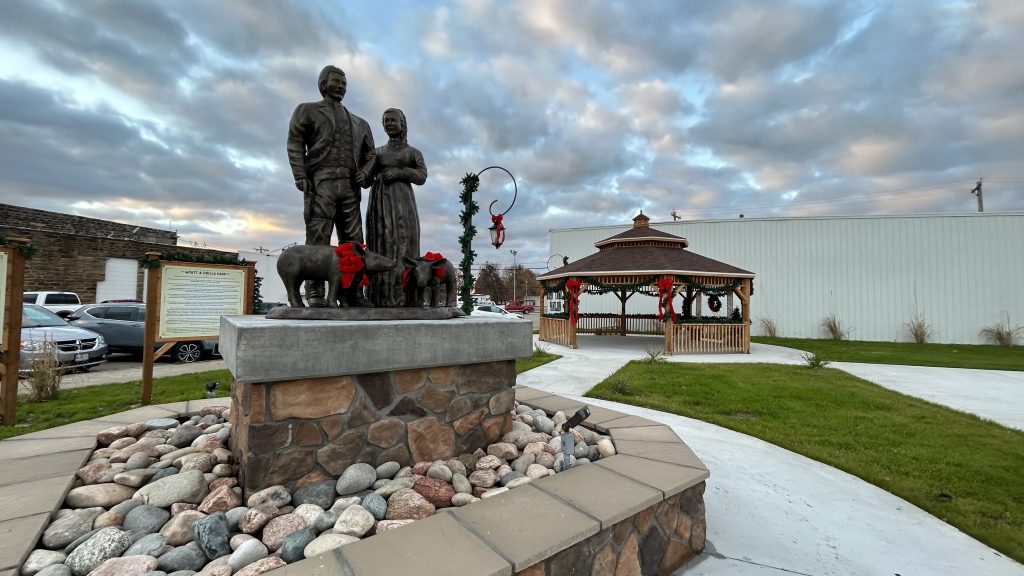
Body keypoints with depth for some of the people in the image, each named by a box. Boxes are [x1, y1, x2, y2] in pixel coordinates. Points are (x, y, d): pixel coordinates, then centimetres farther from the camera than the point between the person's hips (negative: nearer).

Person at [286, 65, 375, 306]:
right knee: (318, 237, -11)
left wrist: (365, 172, -1)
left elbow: (369, 153, 22)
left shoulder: (359, 123, 28)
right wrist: (300, 176, -9)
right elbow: (295, 143, 6)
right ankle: (314, 292, -12)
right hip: (321, 181, -3)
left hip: (349, 185, 4)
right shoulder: (307, 110, 18)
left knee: (352, 239, -4)